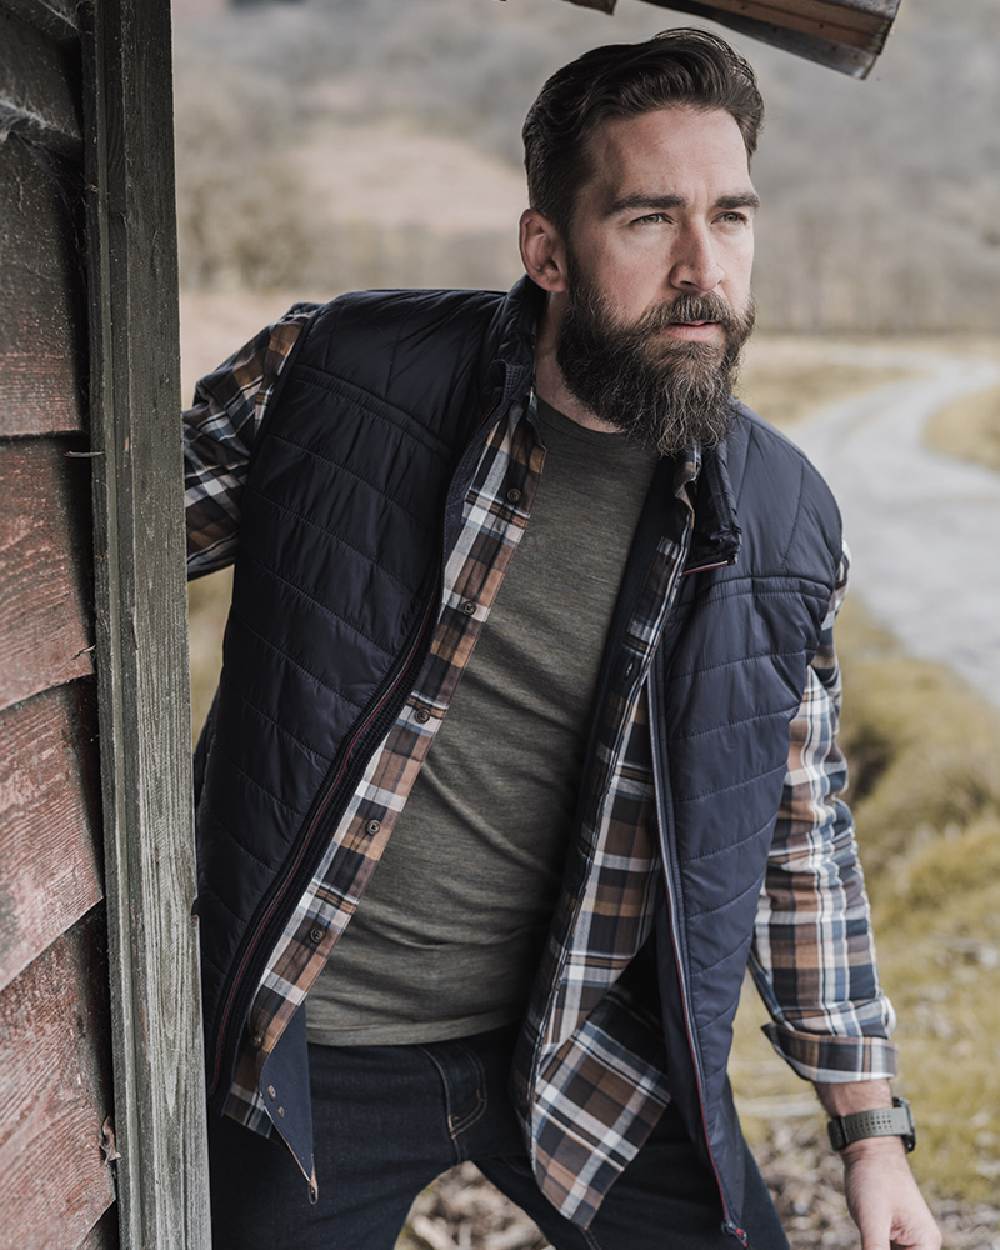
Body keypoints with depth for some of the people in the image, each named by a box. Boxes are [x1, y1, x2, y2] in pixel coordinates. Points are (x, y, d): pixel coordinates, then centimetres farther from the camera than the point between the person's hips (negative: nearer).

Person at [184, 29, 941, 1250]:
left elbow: (800, 832, 5)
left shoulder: (783, 523, -5)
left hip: (590, 1053, 2)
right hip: (307, 1050, -1)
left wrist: (868, 1126, 7)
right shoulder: (335, 371, -13)